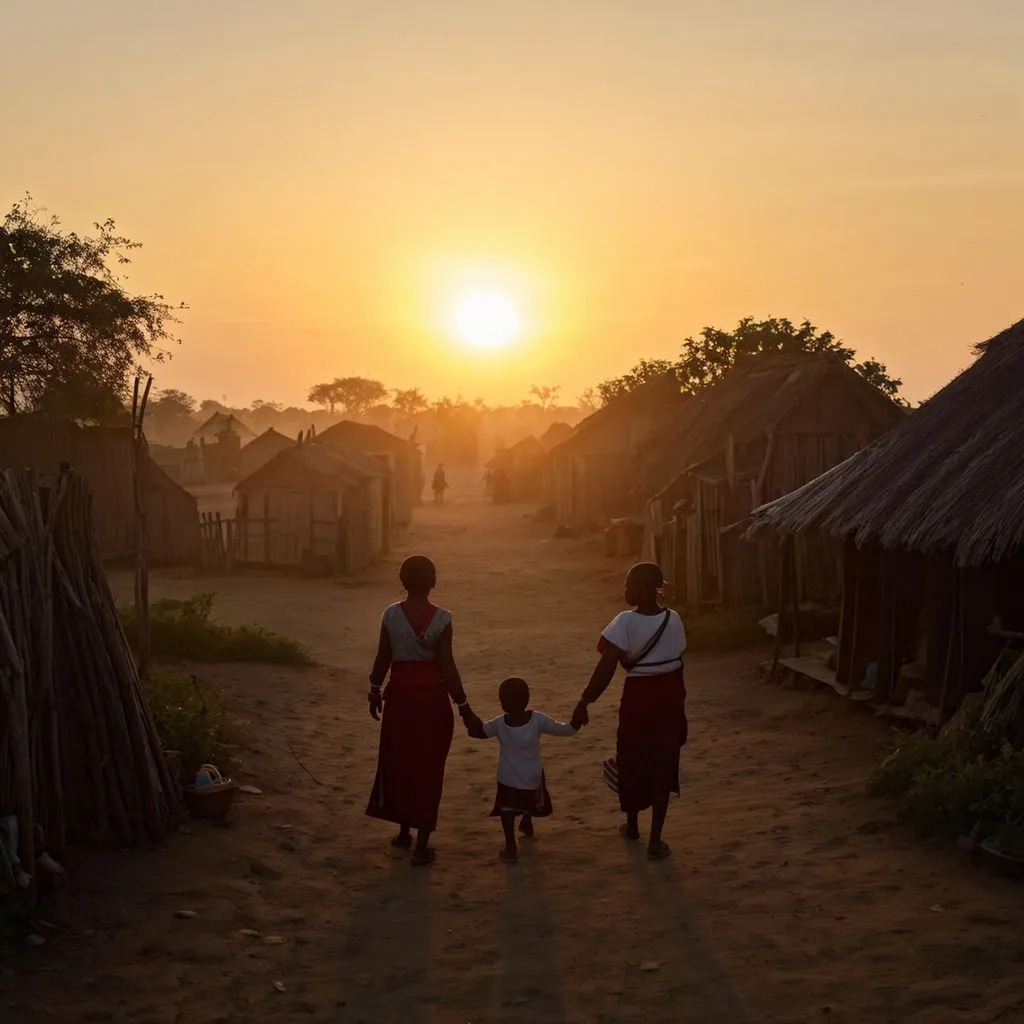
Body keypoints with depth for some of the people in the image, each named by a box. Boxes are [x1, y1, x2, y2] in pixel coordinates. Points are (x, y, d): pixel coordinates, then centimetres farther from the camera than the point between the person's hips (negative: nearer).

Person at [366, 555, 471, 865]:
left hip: (400, 697, 2)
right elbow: (446, 666, -14)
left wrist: (374, 691, 14)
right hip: (432, 698, -1)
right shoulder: (442, 618, -13)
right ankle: (422, 845, 8)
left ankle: (405, 832, 31)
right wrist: (463, 704, -6)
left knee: (398, 764, 19)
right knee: (428, 769, 7)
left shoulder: (391, 615, -8)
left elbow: (383, 659, -1)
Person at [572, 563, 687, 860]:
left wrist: (585, 701, -18)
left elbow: (607, 668, -22)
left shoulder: (626, 622, -17)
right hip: (670, 695, 3)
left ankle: (632, 826, 37)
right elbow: (677, 661, 4)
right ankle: (655, 840, 6)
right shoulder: (673, 620, -4)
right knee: (663, 765, 8)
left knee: (632, 762, 18)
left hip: (639, 697, -3)